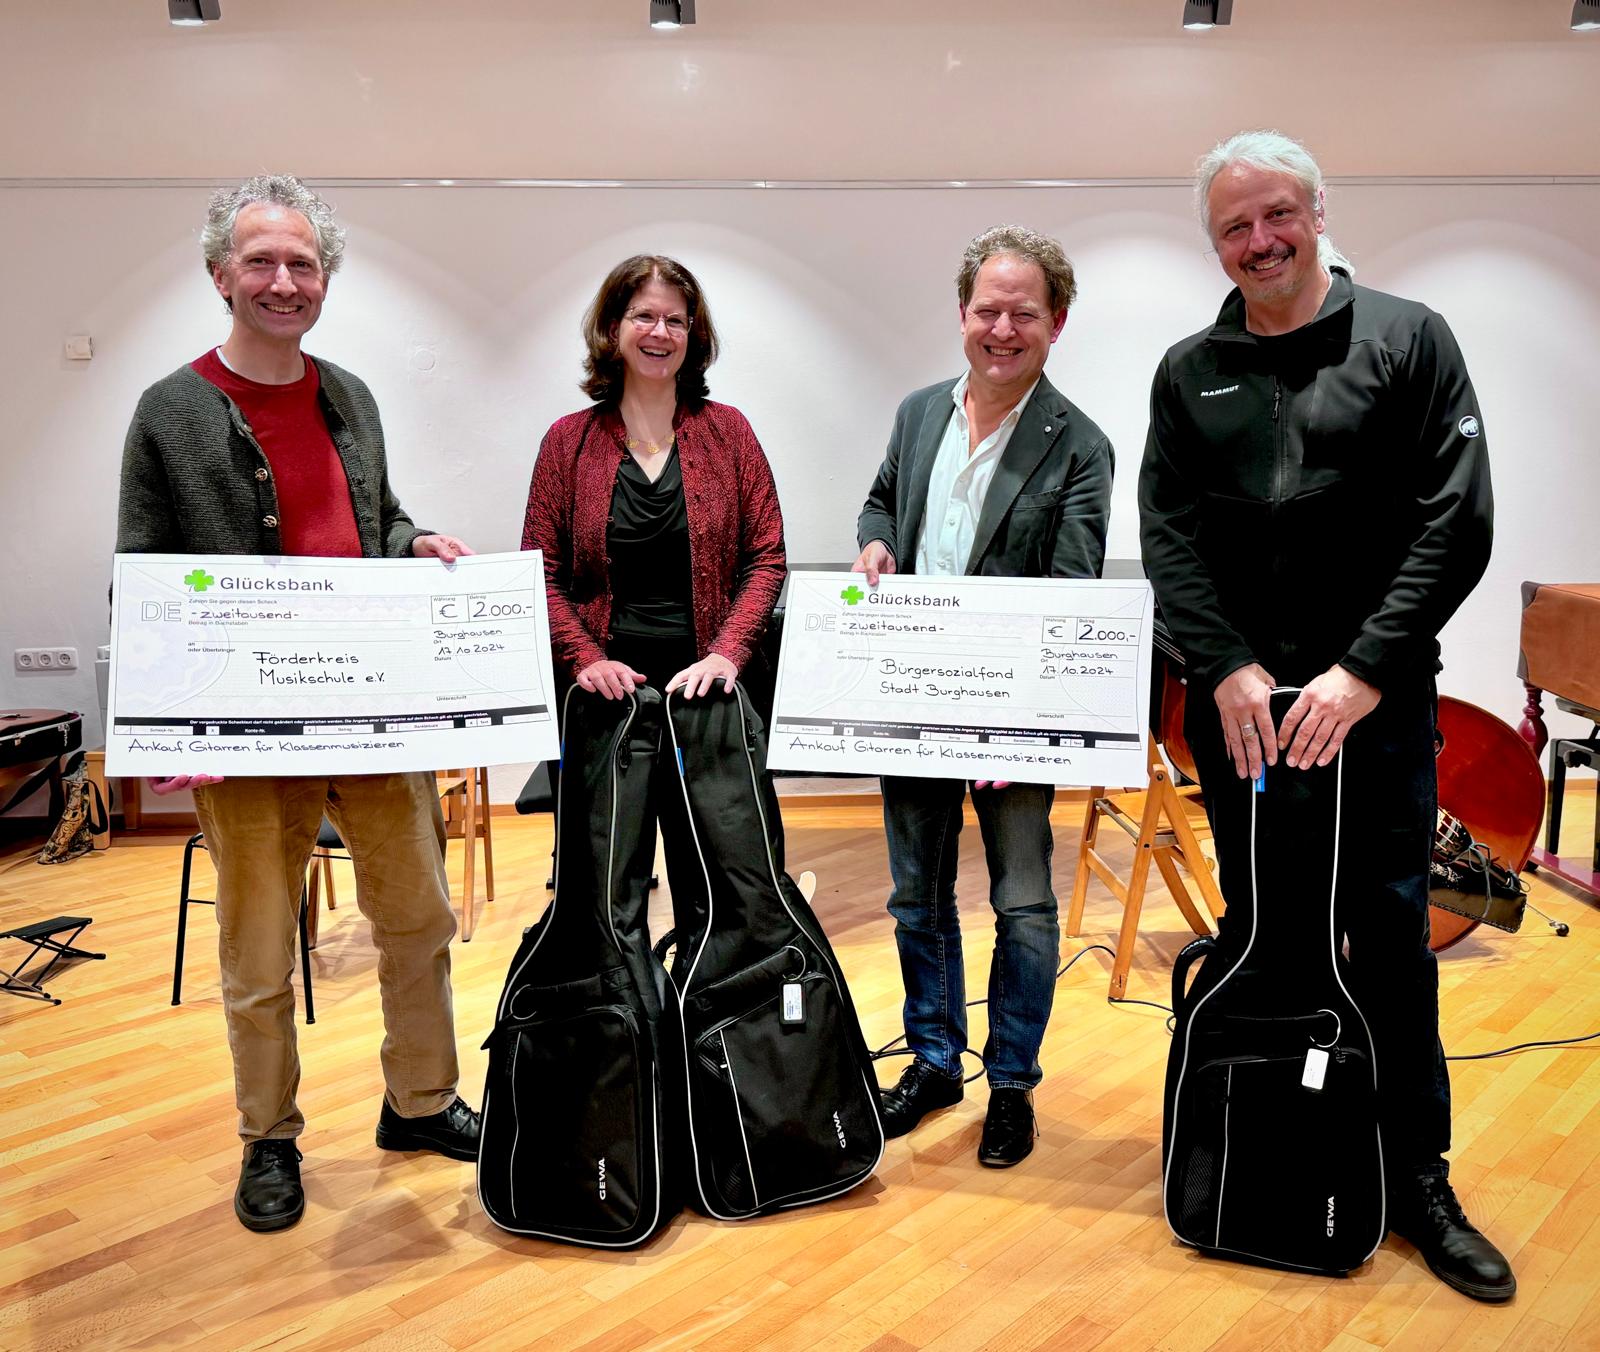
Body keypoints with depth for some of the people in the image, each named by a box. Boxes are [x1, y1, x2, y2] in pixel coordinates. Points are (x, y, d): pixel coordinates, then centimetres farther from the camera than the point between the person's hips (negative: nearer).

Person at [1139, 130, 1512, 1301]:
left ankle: (1419, 1180, 18)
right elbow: (1169, 537, 1)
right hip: (1234, 701, 3)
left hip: (1377, 699, -2)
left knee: (1391, 938, 3)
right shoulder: (1188, 373, 8)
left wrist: (1363, 672, -15)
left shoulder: (1409, 342, 1)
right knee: (1256, 931, 12)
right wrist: (1229, 670, -12)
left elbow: (1457, 523, -7)